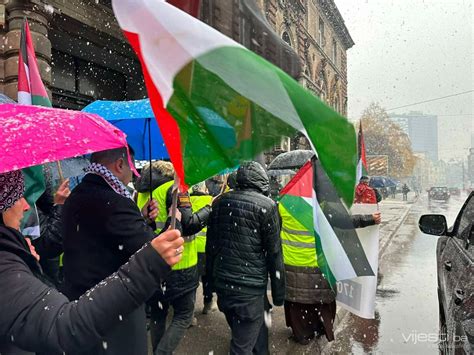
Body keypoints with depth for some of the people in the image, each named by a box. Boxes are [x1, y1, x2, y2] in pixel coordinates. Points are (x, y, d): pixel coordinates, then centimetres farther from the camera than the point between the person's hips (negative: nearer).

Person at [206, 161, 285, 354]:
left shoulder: (220, 201, 5)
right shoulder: (266, 205, -11)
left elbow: (210, 244, 10)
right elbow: (274, 252, -9)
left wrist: (212, 275, 21)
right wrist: (278, 292, -1)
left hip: (222, 283, 6)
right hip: (250, 287, -5)